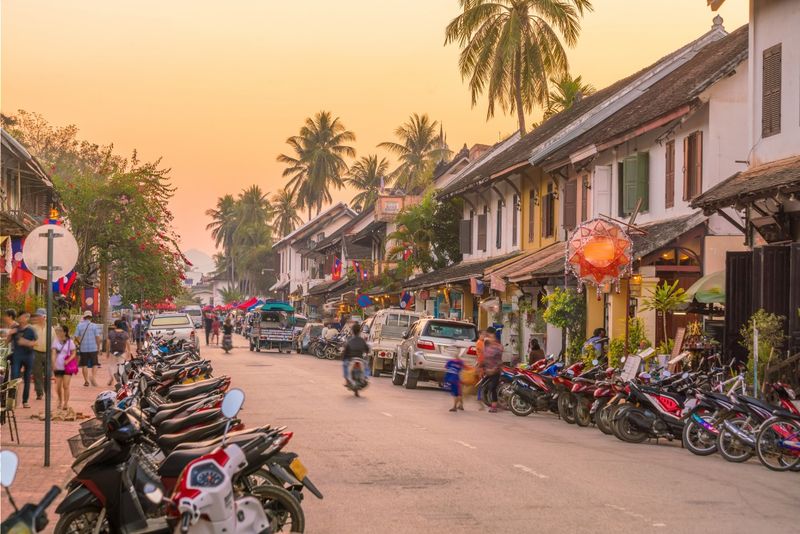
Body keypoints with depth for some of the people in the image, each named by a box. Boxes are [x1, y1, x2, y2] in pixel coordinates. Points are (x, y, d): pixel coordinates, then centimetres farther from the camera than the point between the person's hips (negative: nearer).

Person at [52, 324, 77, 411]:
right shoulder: (56, 341, 3)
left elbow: (74, 353, 2)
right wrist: (53, 364, -15)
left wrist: (68, 360, -16)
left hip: (67, 367, -3)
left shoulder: (70, 342, -3)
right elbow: (54, 353, -3)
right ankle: (60, 401, 27)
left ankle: (66, 403, -4)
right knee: (58, 386, 6)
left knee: (65, 385, -8)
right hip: (58, 367, 3)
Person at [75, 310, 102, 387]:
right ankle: (93, 377, -8)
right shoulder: (94, 326, -4)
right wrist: (99, 346, 4)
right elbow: (97, 337, -6)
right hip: (93, 348, -1)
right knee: (95, 364, 10)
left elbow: (76, 337, -1)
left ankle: (86, 381, 10)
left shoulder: (79, 325, -1)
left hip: (83, 348, 1)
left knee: (84, 365, 8)